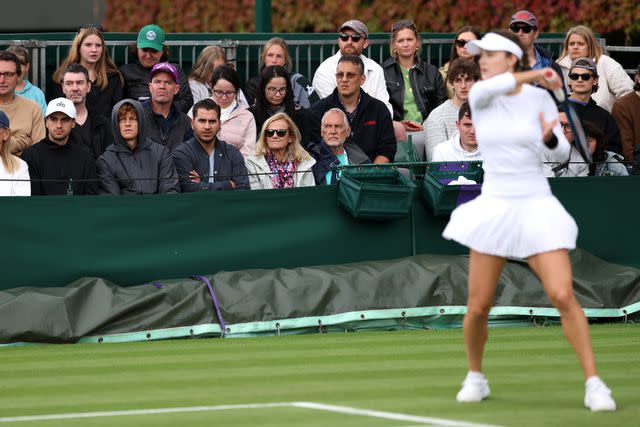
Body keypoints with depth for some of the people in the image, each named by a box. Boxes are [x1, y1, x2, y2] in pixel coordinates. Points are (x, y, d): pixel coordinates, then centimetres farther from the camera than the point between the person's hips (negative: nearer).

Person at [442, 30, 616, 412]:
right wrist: (534, 75, -17)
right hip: (494, 208, 1)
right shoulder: (479, 97, 0)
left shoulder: (540, 98, 0)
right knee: (478, 308, 1)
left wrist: (550, 139, -20)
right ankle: (476, 377, 28)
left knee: (564, 297, -17)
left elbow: (563, 154, 2)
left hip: (537, 209, -1)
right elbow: (490, 87, -25)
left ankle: (594, 385, -10)